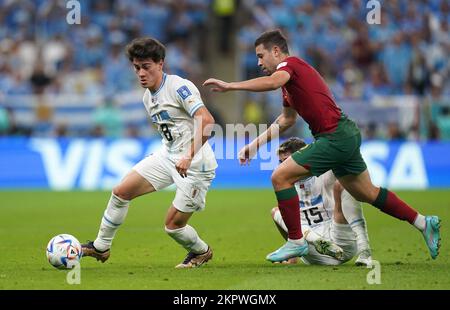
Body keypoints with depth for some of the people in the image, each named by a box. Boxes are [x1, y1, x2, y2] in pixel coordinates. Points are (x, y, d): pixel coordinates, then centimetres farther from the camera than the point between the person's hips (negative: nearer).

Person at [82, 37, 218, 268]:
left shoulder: (179, 87, -19)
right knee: (121, 191, 2)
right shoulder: (148, 97, 10)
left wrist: (189, 157, -35)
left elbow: (206, 120, -30)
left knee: (173, 225, -5)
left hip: (195, 165, -8)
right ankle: (101, 247, 17)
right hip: (167, 155, 8)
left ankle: (201, 252, 26)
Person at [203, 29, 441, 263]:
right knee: (367, 194, 20)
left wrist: (230, 86, -36)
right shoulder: (291, 74, 20)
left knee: (280, 177, -10)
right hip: (345, 137, 10)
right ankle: (423, 223, 28)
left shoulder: (290, 64, -9)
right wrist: (256, 144, 29)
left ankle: (296, 241, -3)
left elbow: (272, 82, -35)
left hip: (335, 137, -10)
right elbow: (287, 120, 32)